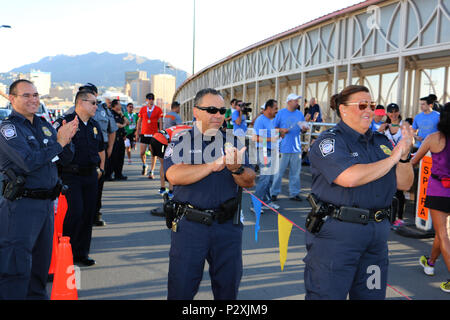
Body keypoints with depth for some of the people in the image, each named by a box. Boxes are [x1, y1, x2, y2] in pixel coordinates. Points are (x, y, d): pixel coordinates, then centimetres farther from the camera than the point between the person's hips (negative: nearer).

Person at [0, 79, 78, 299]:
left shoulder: (43, 125, 12)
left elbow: (65, 158, 12)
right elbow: (29, 162, -23)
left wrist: (67, 139, -8)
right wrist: (58, 142, -17)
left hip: (47, 202, 8)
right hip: (21, 204, -7)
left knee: (42, 261, 19)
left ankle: (37, 295, 34)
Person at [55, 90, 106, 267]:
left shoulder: (95, 125, 15)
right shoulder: (65, 122, -8)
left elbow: (101, 149, 29)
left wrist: (101, 168, 21)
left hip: (91, 176, 7)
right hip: (71, 175, -6)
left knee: (88, 214, 7)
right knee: (76, 211, -13)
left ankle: (82, 252, 19)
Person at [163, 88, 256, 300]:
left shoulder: (233, 143, 8)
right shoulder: (180, 142, 0)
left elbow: (249, 182, 0)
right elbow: (174, 176, -18)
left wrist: (237, 169, -22)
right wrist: (215, 165, -22)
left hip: (228, 226, 3)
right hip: (189, 226, -2)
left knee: (228, 289, 13)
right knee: (181, 289, 7)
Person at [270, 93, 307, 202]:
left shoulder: (300, 114, 12)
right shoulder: (281, 113, 0)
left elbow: (303, 129, 18)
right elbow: (274, 127, 1)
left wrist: (303, 129, -4)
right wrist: (281, 130, -16)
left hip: (296, 148, 4)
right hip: (283, 147, -4)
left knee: (295, 172, 8)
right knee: (279, 171, 0)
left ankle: (294, 193, 17)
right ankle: (274, 192, 10)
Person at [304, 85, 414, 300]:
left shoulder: (381, 142, 11)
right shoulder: (329, 141, -8)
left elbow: (404, 184, 12)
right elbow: (350, 177, -24)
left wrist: (404, 156, -7)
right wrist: (392, 159, -12)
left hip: (377, 234, 6)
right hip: (336, 234, -6)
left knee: (372, 294, 15)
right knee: (328, 295, 1)